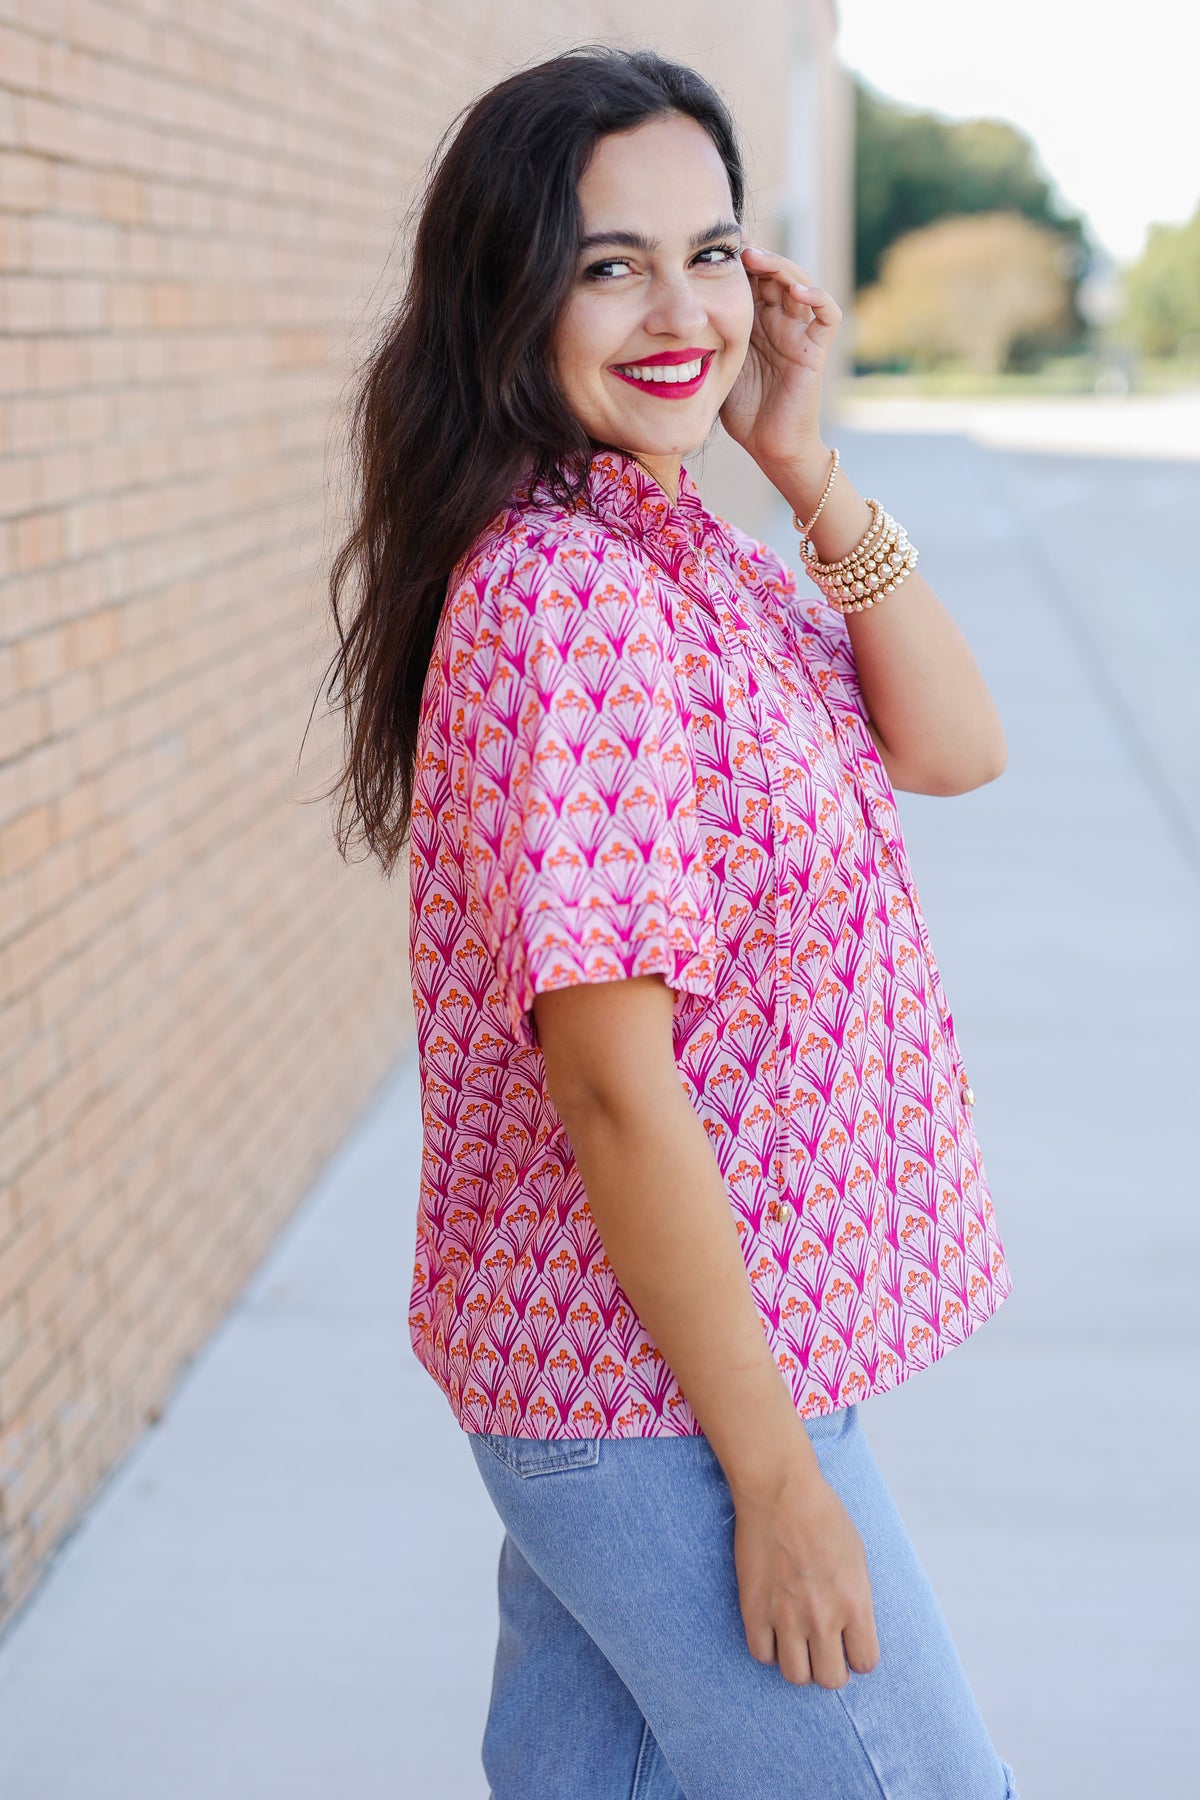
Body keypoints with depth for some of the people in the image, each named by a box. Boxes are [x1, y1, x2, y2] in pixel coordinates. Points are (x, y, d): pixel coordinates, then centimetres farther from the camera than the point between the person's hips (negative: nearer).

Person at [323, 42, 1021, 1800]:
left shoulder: (683, 552, 5)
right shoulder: (565, 600, -24)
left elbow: (954, 746, 1)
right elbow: (612, 1088, -25)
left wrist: (805, 461, -9)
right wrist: (772, 1471, -20)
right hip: (668, 1391, -9)